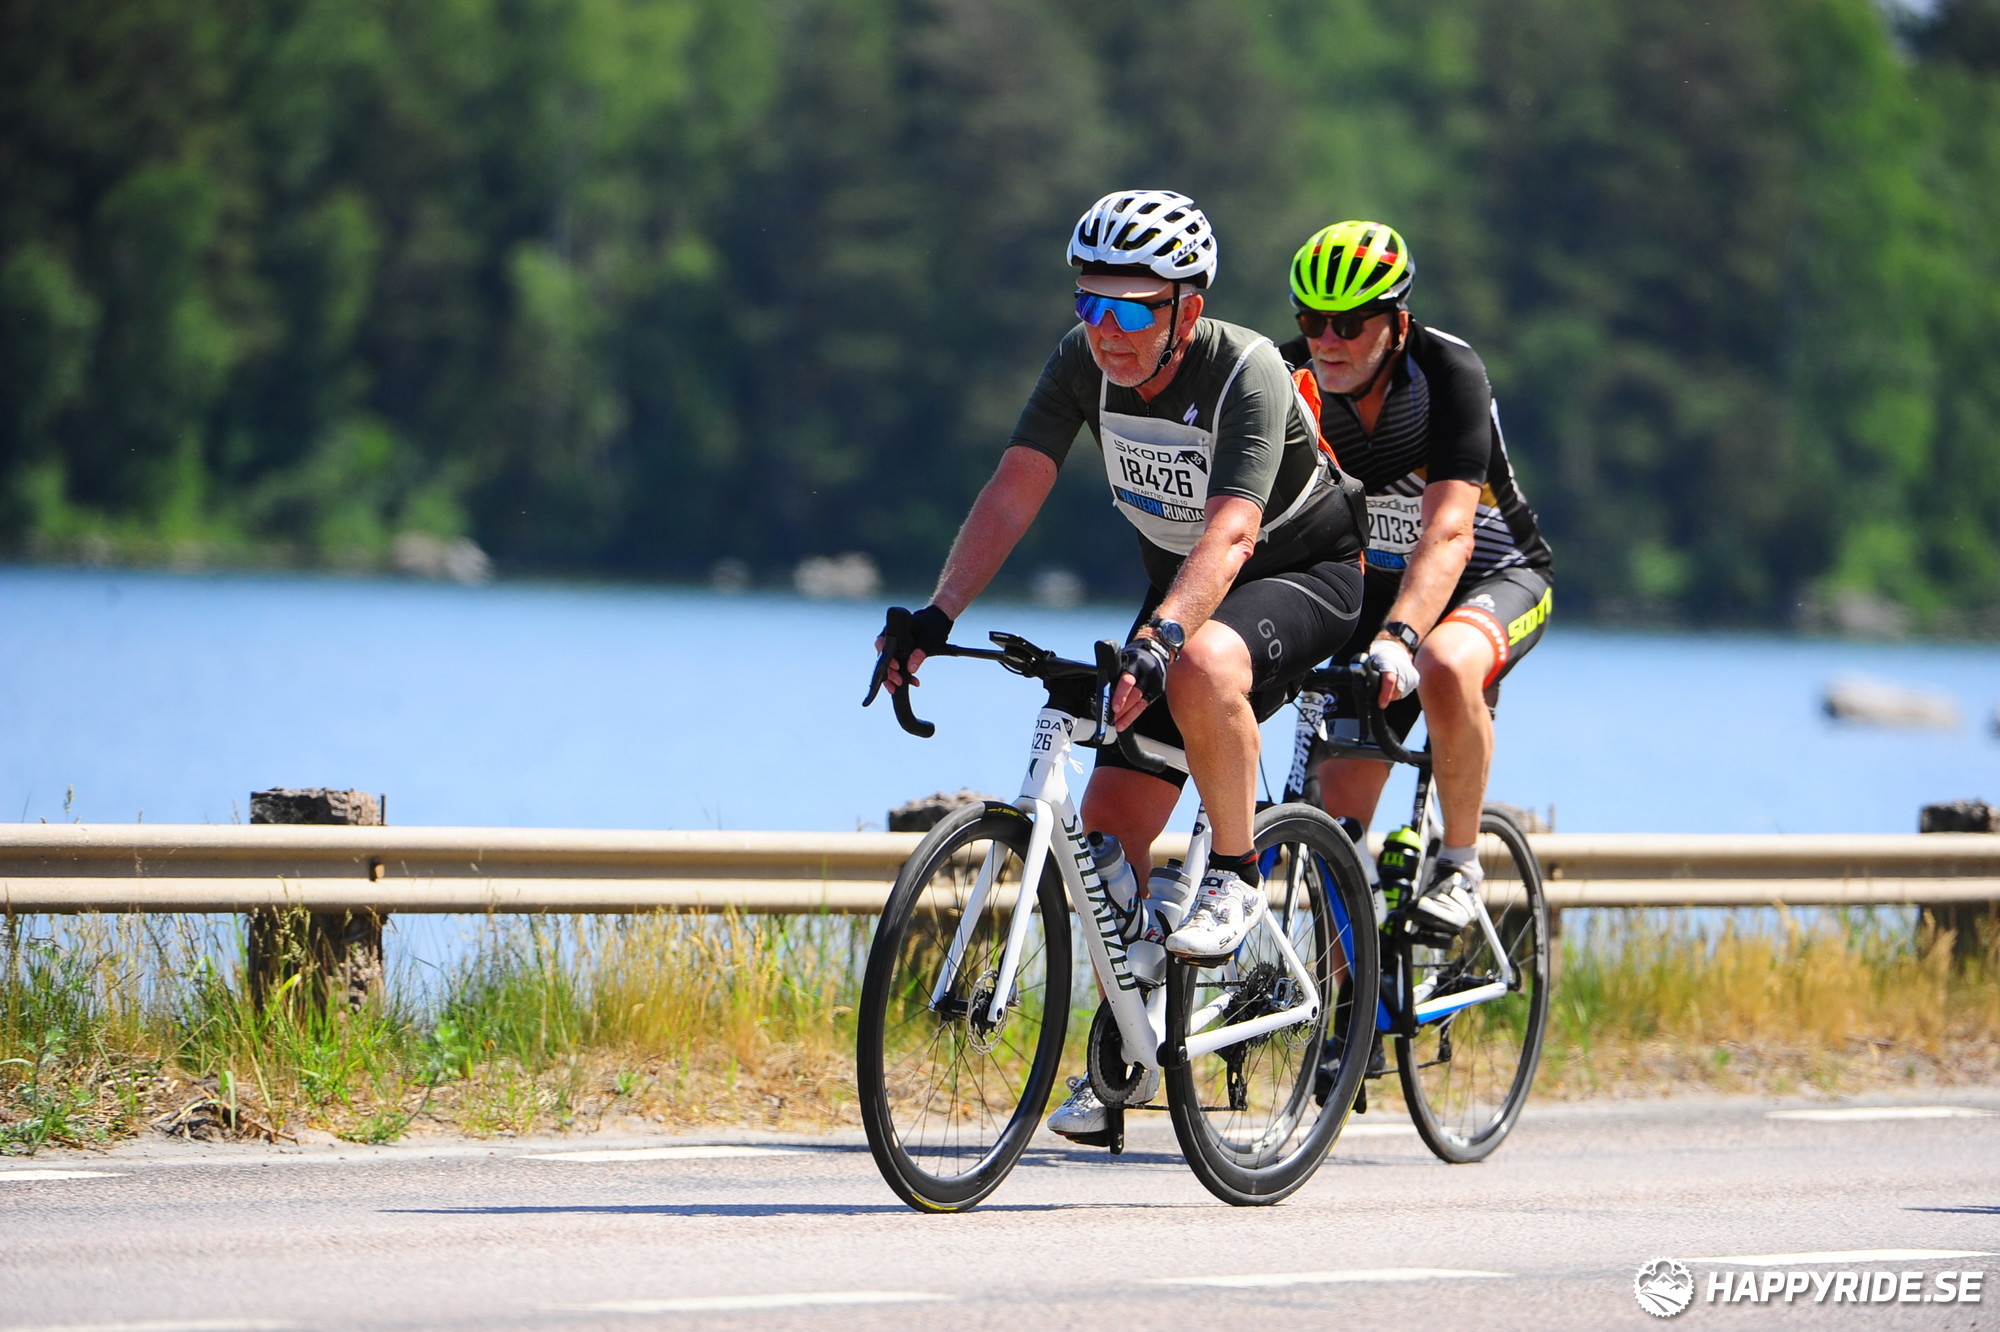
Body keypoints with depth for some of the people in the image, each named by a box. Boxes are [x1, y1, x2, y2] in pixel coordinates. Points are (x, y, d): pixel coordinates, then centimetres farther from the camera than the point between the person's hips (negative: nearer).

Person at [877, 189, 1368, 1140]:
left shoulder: (1248, 374, -30)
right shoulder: (1083, 361, -15)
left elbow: (1230, 532, -43)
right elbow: (1014, 490, -20)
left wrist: (1156, 642, -58)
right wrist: (938, 614, -34)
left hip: (1305, 574, -6)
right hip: (1179, 588, 6)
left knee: (1201, 668, -40)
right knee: (1110, 827, -5)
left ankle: (1235, 876, -19)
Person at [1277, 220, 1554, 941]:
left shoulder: (1449, 371, -26)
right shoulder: (1296, 376, -16)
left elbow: (1448, 533, -37)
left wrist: (1397, 639, -52)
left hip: (1496, 577, -4)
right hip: (1380, 583, 4)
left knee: (1445, 669, -38)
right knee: (1339, 800, -9)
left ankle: (1460, 862, -17)